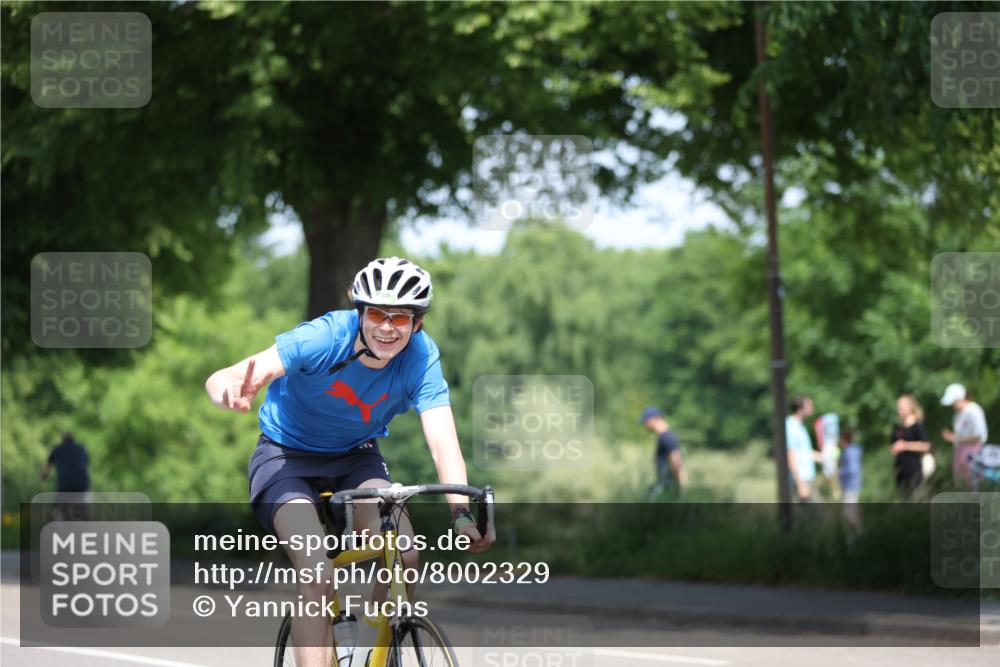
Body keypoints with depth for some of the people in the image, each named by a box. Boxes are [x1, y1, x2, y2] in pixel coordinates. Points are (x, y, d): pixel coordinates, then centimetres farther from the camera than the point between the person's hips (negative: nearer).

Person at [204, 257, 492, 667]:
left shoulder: (421, 358, -21)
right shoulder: (323, 339, -29)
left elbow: (442, 442, -28)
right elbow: (221, 379, -38)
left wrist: (461, 512, -44)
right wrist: (232, 394, -63)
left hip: (356, 458, 3)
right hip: (287, 456, -3)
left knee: (404, 556, -21)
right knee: (318, 576, -25)